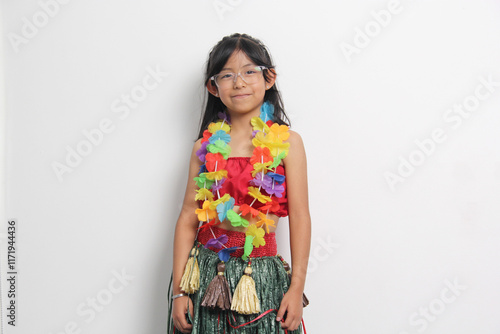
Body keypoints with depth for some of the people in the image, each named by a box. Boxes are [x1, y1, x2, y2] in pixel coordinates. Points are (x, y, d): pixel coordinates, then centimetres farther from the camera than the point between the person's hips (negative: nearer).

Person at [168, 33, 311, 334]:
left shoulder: (286, 142, -1)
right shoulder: (206, 145, 5)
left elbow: (299, 217, -2)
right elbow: (188, 217, 4)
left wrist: (297, 287, -7)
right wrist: (179, 289, 0)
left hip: (261, 275, -2)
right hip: (207, 275, 2)